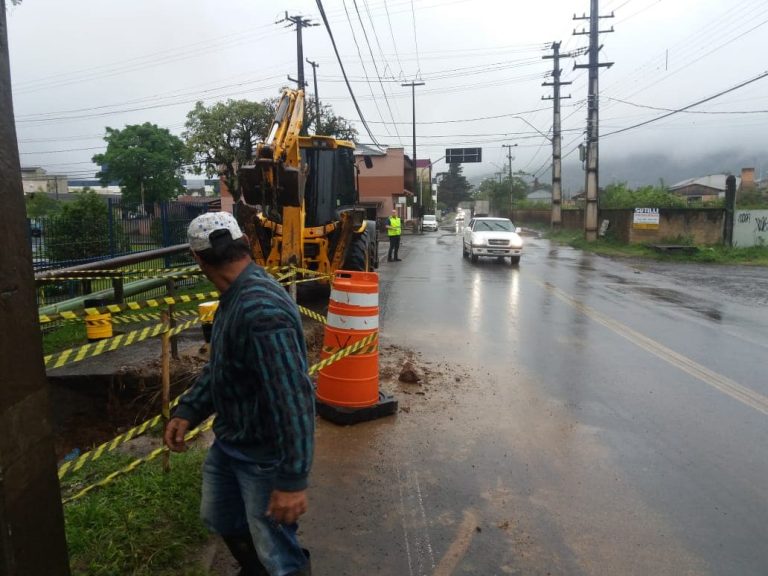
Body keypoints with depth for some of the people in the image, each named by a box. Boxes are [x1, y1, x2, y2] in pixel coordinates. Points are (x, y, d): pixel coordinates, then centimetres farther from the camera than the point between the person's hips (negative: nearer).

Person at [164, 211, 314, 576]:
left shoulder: (261, 309, -33)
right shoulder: (234, 297, 2)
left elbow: (293, 399, -34)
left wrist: (292, 479, -29)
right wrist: (188, 410, 5)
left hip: (264, 456, -10)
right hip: (228, 442, 10)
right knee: (219, 519, 30)